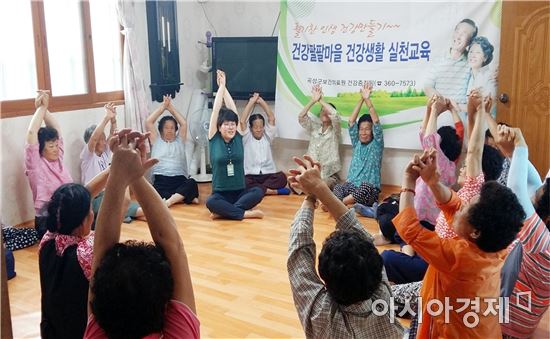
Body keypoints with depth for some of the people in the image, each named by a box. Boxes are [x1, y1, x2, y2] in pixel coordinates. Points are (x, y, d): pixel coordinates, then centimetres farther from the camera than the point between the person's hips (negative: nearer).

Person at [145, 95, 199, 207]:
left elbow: (183, 123, 12)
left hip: (180, 180, 2)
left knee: (192, 183, -35)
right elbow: (148, 122, 11)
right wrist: (163, 106, 15)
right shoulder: (156, 141, 19)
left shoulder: (179, 140, 22)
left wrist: (171, 107, 18)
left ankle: (169, 201, -43)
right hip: (161, 181, -1)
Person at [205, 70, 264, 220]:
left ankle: (225, 211, -24)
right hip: (221, 194, -2)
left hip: (240, 192, 3)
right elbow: (216, 110, -5)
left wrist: (225, 87, 5)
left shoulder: (238, 137, 4)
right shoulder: (214, 139, -1)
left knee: (258, 192, -29)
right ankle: (246, 213, -26)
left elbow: (233, 109, 1)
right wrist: (220, 86, 0)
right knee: (211, 202, -35)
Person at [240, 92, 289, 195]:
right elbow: (242, 121, -6)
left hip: (268, 175, 2)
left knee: (282, 177, -30)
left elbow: (272, 118, 5)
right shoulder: (247, 139, 7)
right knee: (243, 182, -37)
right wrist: (251, 102, -1)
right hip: (251, 176, -2)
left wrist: (261, 101, 4)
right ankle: (271, 190, -32)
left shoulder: (267, 137, 14)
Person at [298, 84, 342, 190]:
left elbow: (335, 116, -19)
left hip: (329, 175, -3)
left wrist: (320, 100, -14)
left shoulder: (335, 131, 2)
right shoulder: (314, 128, 12)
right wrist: (313, 101, -16)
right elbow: (301, 117, -4)